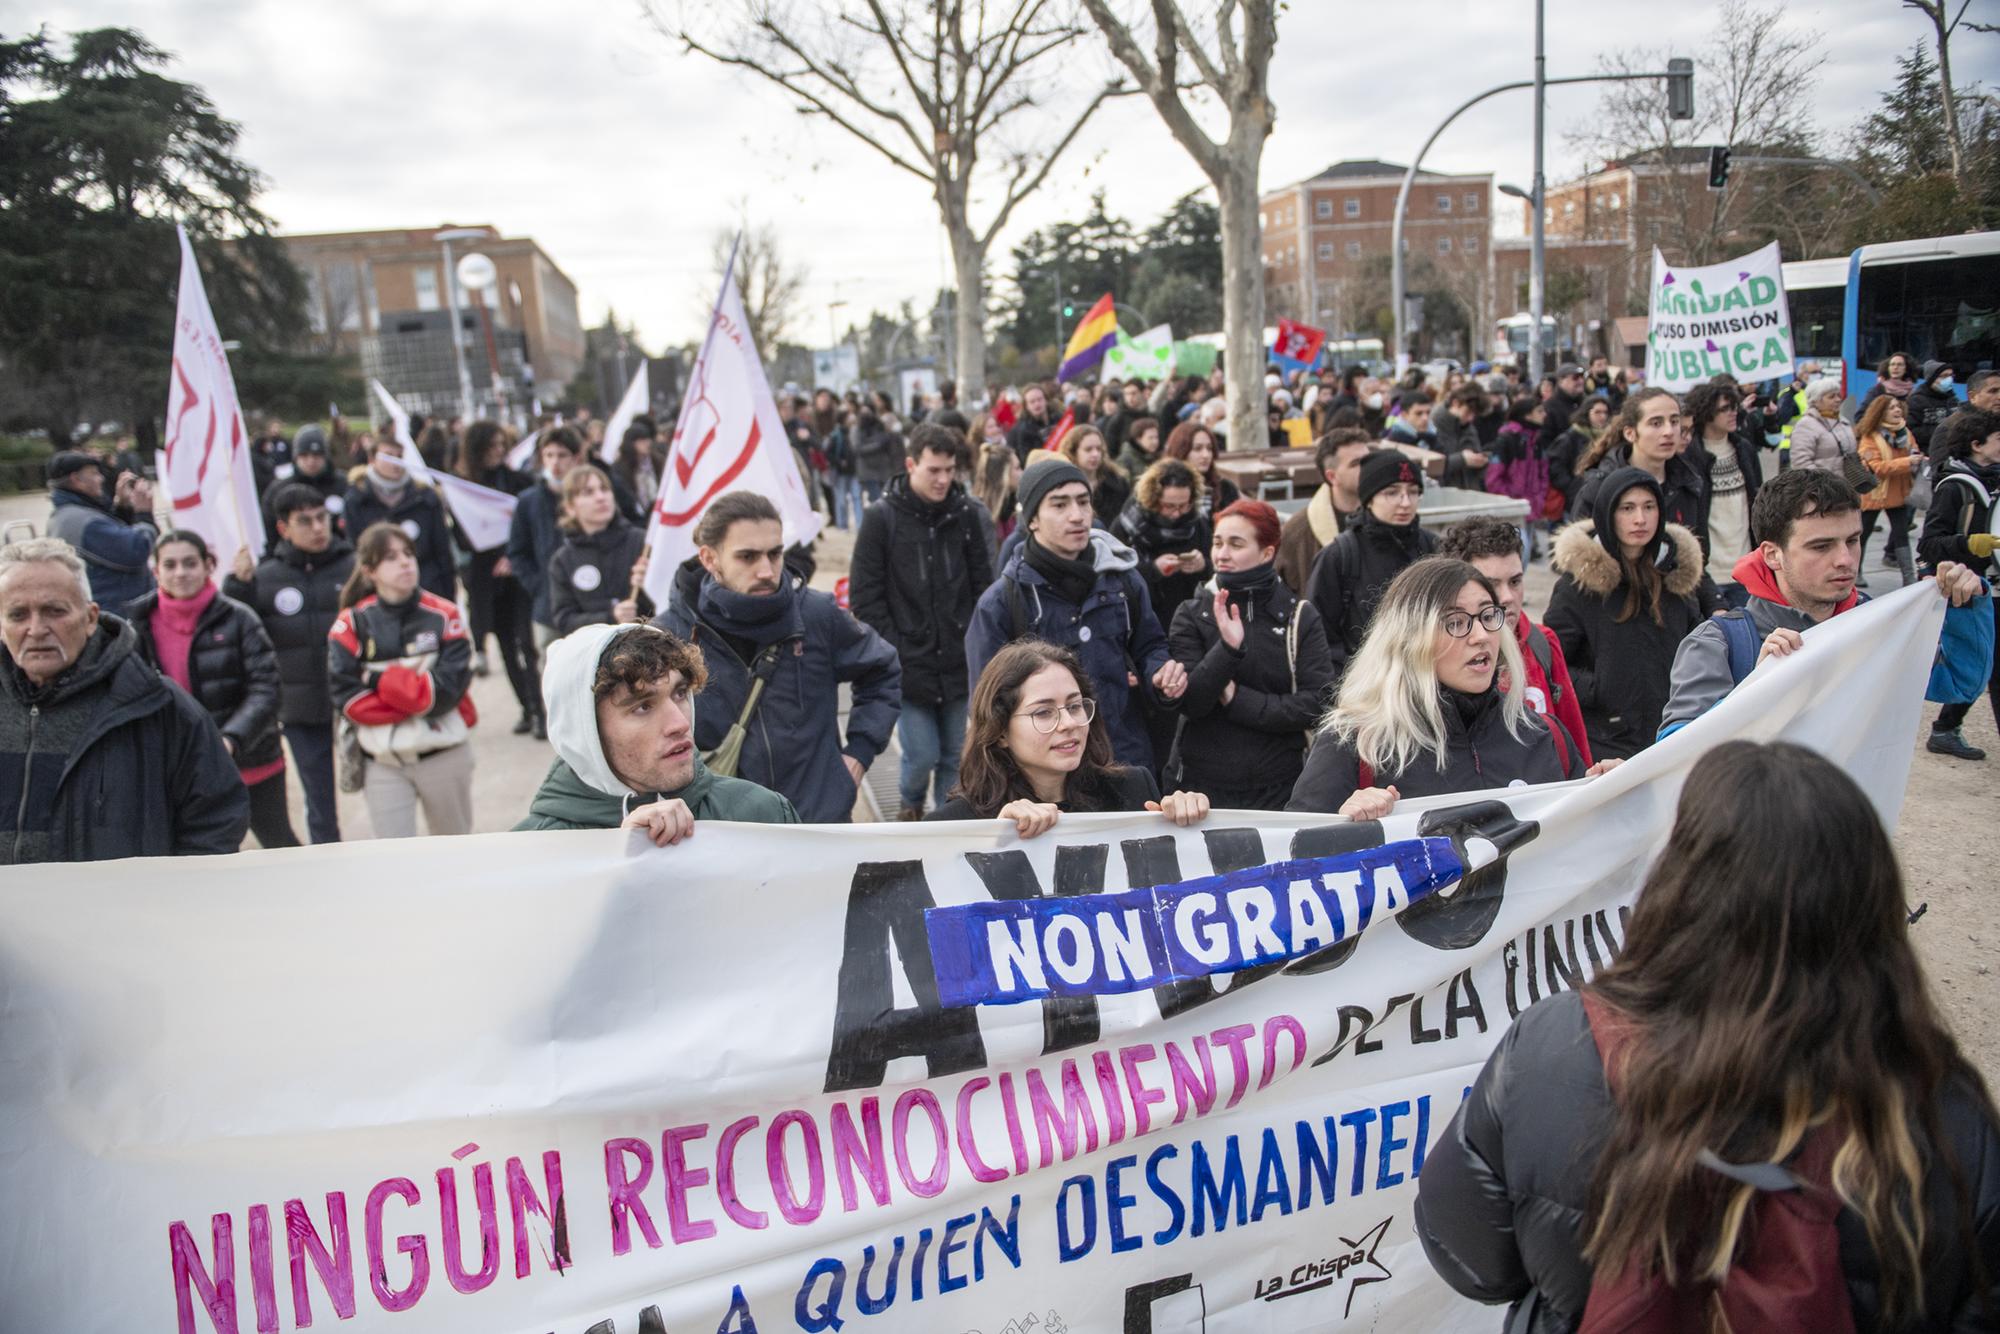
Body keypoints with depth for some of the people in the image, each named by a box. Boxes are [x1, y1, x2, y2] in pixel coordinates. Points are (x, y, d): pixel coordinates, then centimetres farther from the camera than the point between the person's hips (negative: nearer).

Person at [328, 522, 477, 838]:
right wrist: (416, 694, -17)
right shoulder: (353, 623, -5)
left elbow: (447, 688, -15)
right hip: (383, 762, 0)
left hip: (444, 754, 0)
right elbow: (347, 698, -13)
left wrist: (380, 680, -15)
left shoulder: (443, 615, -7)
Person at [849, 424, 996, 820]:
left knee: (955, 756, 9)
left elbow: (983, 584, 10)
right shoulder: (881, 517, -5)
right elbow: (864, 597, -5)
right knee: (922, 755, 0)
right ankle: (910, 803, 32)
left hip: (958, 664, 3)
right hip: (908, 665, -3)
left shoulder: (964, 513, 4)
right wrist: (894, 651, -9)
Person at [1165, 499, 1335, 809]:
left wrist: (1239, 700, -13)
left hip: (1279, 787, 0)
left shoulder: (1301, 615, 1)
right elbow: (1190, 701, -10)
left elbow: (1318, 703, -7)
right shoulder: (1192, 614, 0)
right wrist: (1228, 648, -24)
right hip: (1202, 785, 0)